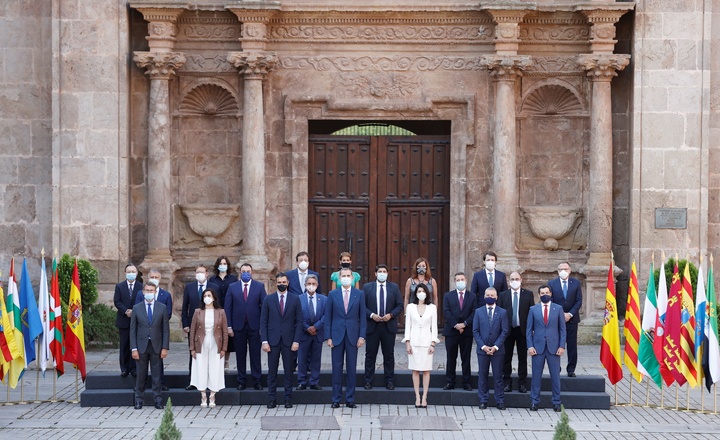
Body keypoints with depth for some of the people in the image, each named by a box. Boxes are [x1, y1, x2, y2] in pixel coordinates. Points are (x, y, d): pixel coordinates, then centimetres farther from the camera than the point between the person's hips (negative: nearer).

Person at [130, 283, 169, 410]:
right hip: (141, 346, 0)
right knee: (141, 374, 4)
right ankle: (138, 400, 12)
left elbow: (166, 329, 3)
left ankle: (158, 400, 9)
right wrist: (134, 348, -4)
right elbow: (133, 330, 2)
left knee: (156, 374, 3)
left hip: (156, 346, 0)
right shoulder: (136, 308, 3)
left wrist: (165, 347, -4)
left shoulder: (162, 308, 3)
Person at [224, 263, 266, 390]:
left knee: (255, 354, 1)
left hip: (254, 326, -1)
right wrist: (229, 326, -3)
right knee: (240, 355, 6)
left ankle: (257, 381, 8)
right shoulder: (232, 287, 6)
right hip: (238, 326, 1)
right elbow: (227, 308, 4)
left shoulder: (259, 286, 4)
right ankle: (242, 381, 13)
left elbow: (265, 306, 1)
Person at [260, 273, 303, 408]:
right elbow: (263, 321, 4)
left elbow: (299, 321, 3)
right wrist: (264, 341, -5)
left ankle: (288, 398, 11)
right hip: (273, 340, 0)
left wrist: (296, 341, -5)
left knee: (288, 370, 4)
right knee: (272, 370, 2)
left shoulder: (295, 299, 4)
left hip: (289, 340, 0)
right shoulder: (268, 299, 5)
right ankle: (272, 398, 9)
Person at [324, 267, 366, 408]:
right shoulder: (332, 294, 4)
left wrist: (362, 336, -3)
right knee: (337, 368, 2)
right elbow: (327, 317, 4)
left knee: (351, 368, 3)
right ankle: (336, 399, 8)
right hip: (337, 335, 0)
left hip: (353, 335, 0)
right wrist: (328, 337, -3)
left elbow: (362, 316, 4)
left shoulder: (359, 294, 4)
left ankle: (350, 399, 9)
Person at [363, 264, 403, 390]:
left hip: (389, 326, 1)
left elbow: (400, 305, 5)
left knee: (389, 355, 5)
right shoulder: (367, 287, 4)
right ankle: (368, 381, 9)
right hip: (372, 326, -1)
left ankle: (389, 381, 12)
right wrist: (371, 315, -14)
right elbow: (362, 306, 1)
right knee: (370, 355, 3)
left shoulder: (394, 287, 7)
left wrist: (391, 315, -11)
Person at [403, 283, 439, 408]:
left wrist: (433, 343, -3)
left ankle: (424, 397, 2)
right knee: (415, 370, 1)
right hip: (414, 341, 1)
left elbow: (434, 326, 4)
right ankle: (417, 397, 4)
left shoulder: (432, 308, 5)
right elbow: (407, 325, 6)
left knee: (426, 370, -1)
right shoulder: (410, 307, 6)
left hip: (426, 341, 0)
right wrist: (407, 342, -1)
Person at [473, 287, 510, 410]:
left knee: (498, 376, 2)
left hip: (497, 350, -1)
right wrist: (483, 346, -8)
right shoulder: (478, 311, 7)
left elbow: (505, 331, -1)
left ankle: (500, 401, 8)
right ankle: (483, 400, 11)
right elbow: (475, 331, 3)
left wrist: (496, 347, -10)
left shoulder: (502, 312, 3)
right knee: (483, 376, 4)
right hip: (482, 349, 1)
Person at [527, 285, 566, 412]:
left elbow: (562, 329, 6)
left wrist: (562, 346, -3)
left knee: (555, 376, 2)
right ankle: (534, 401, 9)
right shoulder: (533, 309, 7)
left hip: (553, 347, 0)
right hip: (538, 347, 0)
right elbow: (529, 330, 6)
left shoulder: (558, 309, 6)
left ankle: (556, 402, 10)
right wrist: (530, 346, -4)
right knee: (536, 376, 2)